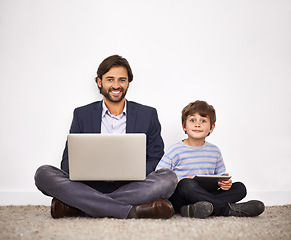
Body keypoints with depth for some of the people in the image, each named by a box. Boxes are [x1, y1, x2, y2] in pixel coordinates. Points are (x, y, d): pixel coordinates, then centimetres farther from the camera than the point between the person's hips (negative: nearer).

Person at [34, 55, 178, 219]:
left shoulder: (148, 115, 11)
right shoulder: (82, 115, 12)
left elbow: (155, 161, 8)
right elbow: (68, 162, 9)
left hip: (129, 188, 0)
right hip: (90, 186, 1)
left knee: (168, 178, -30)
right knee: (44, 173, -23)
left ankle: (75, 207, -31)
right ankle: (132, 211, -33)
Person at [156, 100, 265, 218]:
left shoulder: (214, 151, 13)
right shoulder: (176, 150, -3)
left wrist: (225, 183, -5)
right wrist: (178, 181, -23)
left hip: (205, 194, 6)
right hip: (179, 199, -6)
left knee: (240, 188, -11)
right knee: (187, 184, -38)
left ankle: (193, 210, -33)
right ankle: (227, 209, -27)